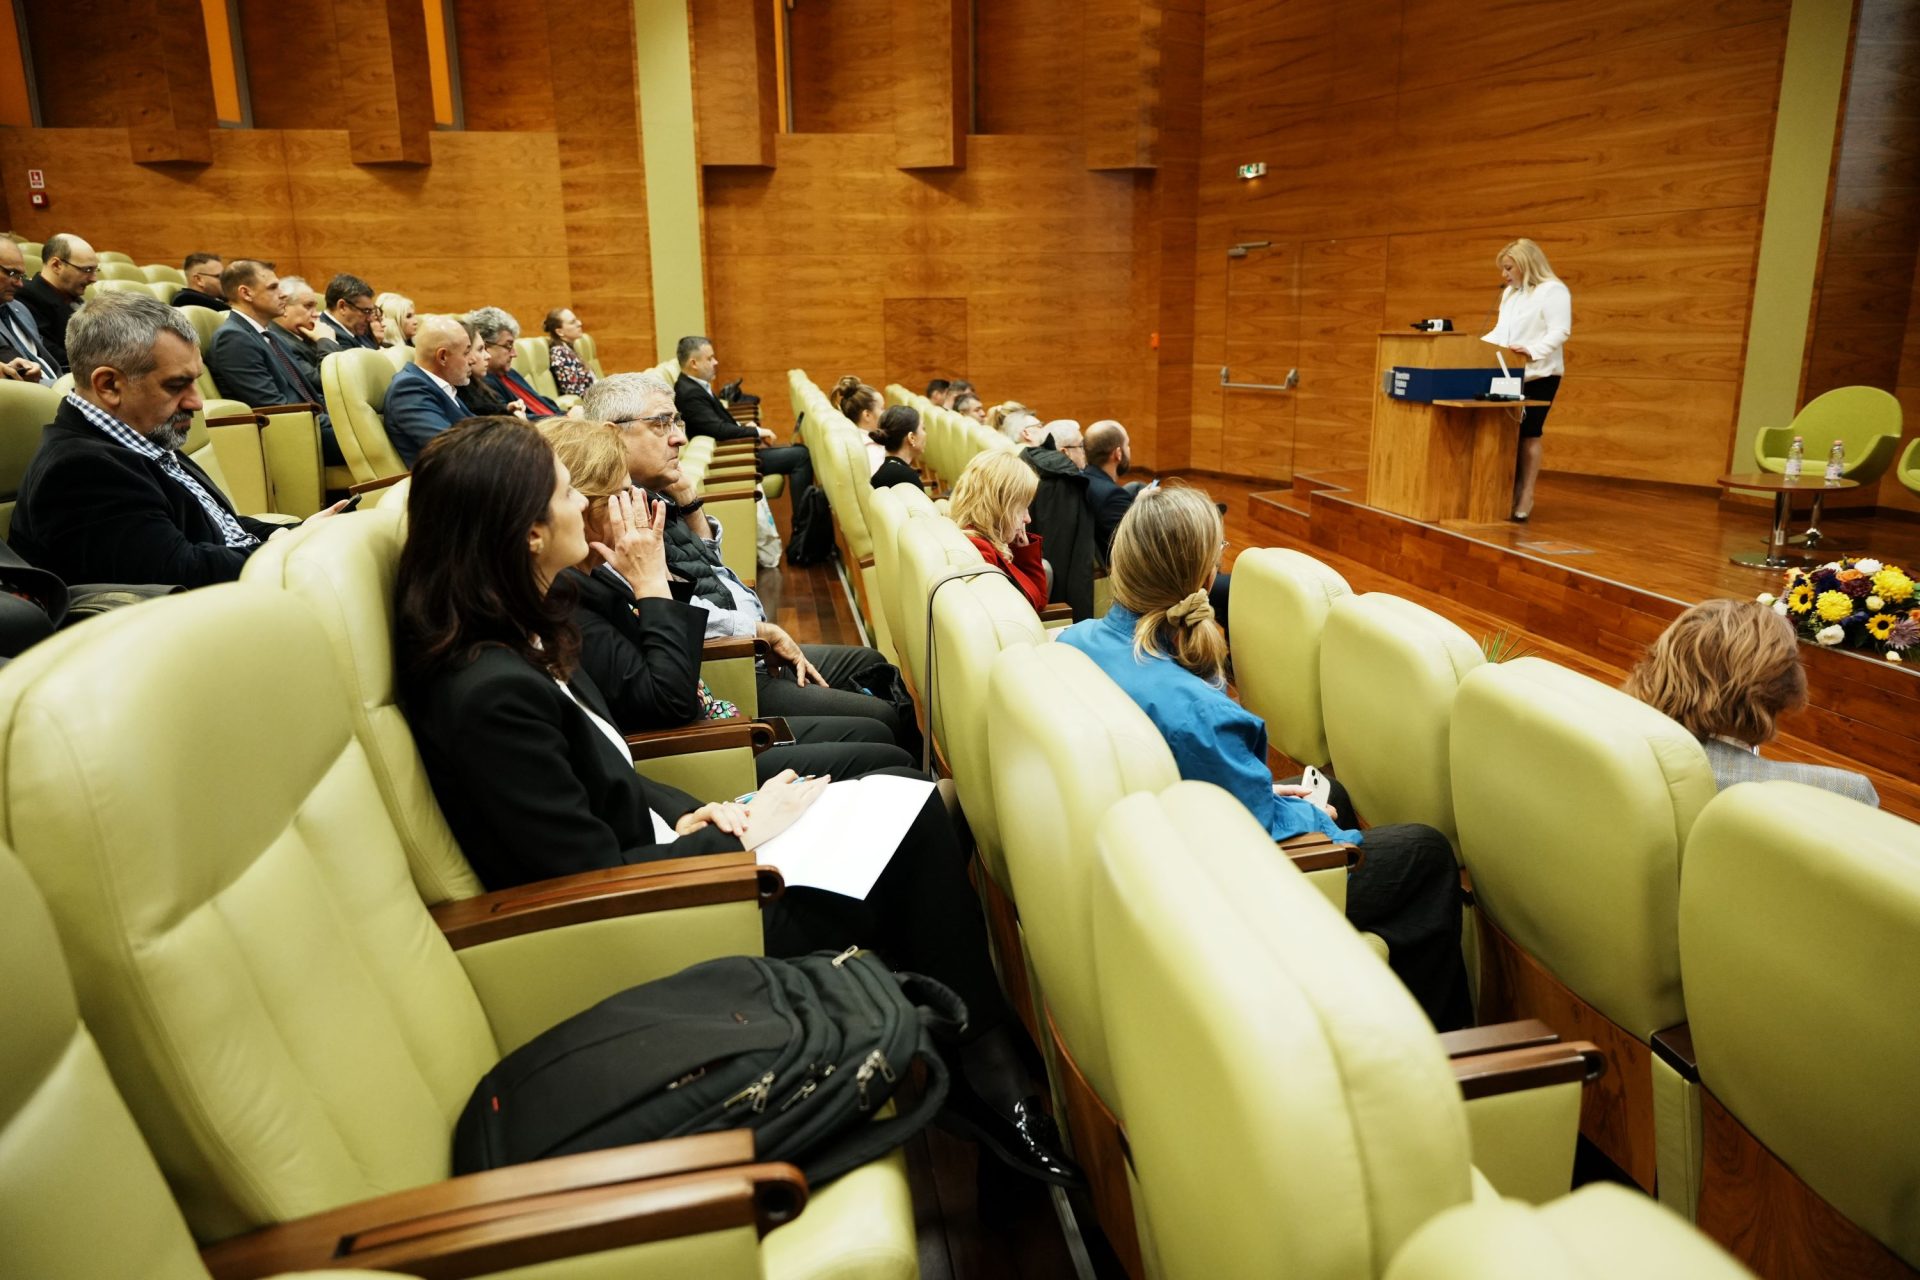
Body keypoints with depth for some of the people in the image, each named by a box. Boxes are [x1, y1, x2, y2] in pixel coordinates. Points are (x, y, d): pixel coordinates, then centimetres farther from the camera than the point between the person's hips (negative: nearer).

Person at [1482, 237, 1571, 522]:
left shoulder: (1553, 290, -8)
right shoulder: (1509, 293, 18)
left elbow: (1560, 331, -16)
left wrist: (1532, 352, -30)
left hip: (1538, 374, -7)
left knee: (1528, 434, -6)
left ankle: (1525, 500, -3)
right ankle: (1510, 494, 8)